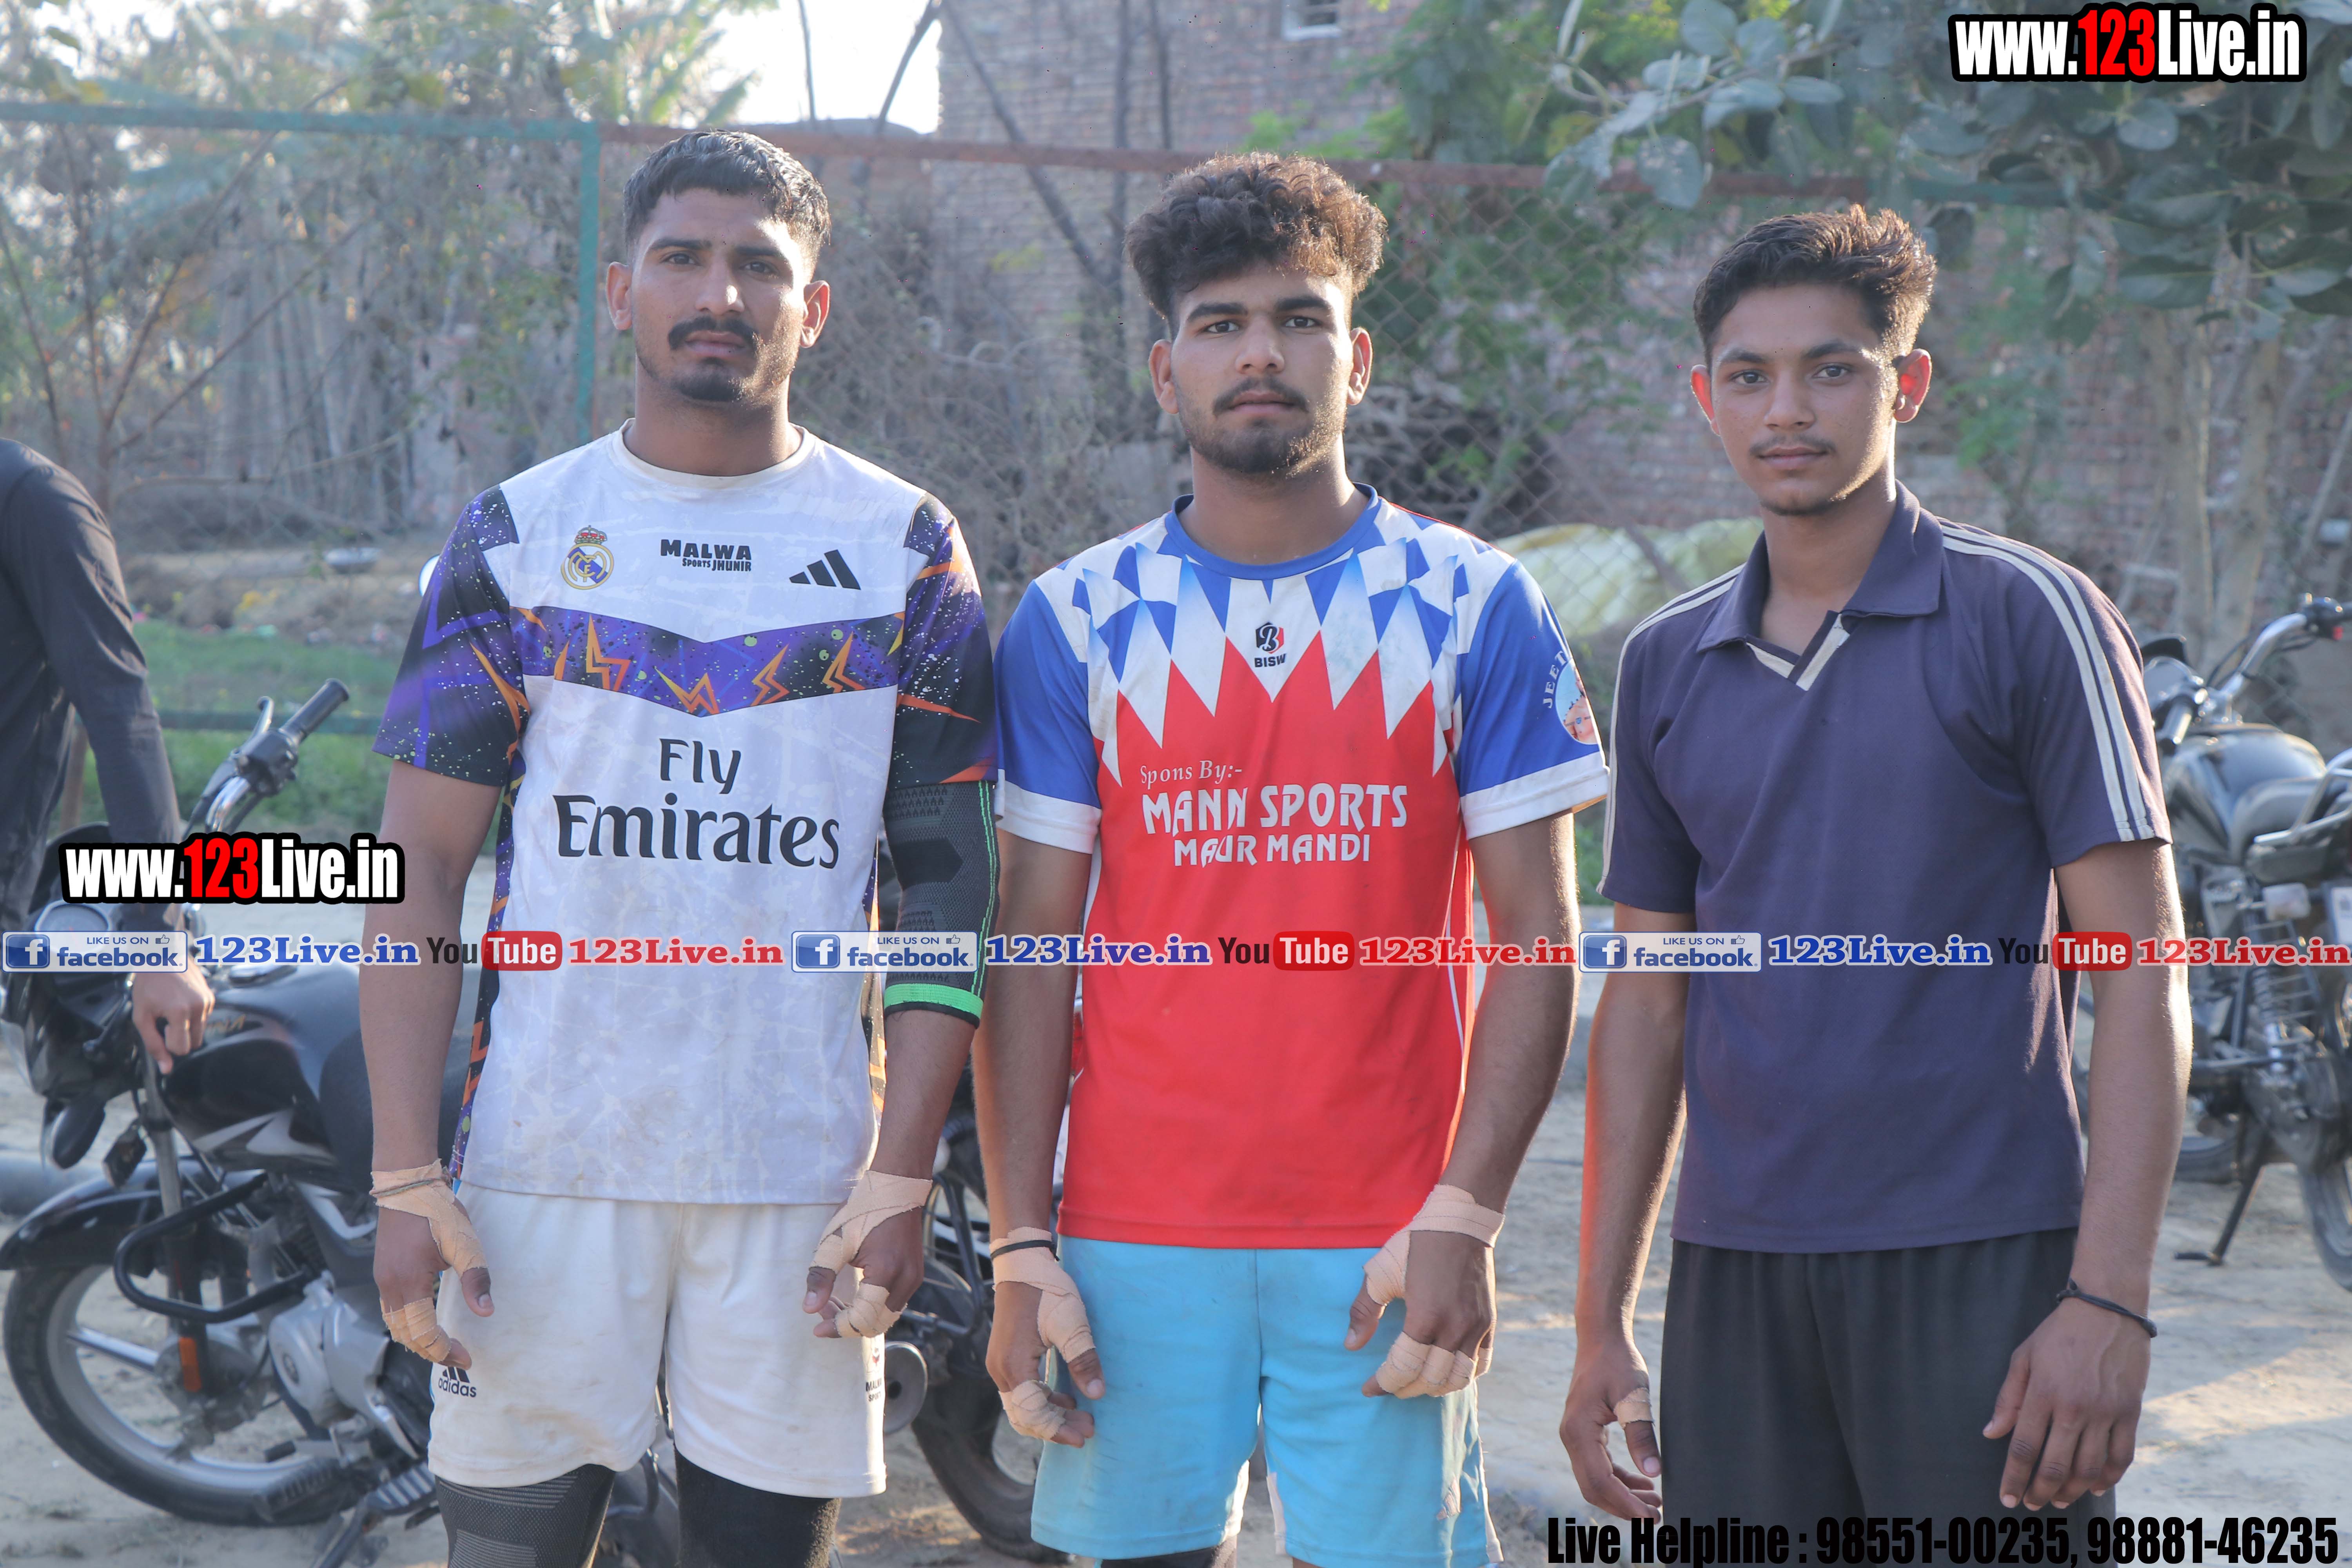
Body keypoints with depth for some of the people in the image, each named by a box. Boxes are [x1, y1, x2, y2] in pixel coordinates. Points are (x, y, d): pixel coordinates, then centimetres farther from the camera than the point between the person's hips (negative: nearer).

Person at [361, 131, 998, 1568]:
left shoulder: (907, 550, 5)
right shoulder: (516, 537, 6)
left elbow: (950, 880, 3)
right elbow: (420, 870, 4)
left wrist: (902, 1178, -5)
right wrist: (408, 1180, -4)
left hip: (801, 1174, 0)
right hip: (543, 1162, 0)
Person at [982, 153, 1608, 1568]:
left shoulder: (1476, 605, 2)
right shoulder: (1076, 620, 5)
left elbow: (1538, 939, 1)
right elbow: (1033, 953, 4)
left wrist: (1464, 1217, -9)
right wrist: (1022, 1248, -2)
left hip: (1384, 1240, -1)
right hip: (1137, 1237, 1)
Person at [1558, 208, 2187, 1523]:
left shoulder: (2025, 616, -2)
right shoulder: (1667, 666, 11)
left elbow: (2143, 976, -6)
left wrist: (2111, 1300, -14)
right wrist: (1601, 1317, 11)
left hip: (1979, 1267, -4)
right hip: (1734, 1278, 4)